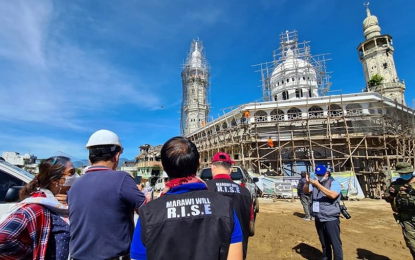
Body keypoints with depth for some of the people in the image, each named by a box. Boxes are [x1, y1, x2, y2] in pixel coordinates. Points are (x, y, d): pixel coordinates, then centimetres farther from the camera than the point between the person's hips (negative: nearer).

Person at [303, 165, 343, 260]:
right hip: (318, 219, 5)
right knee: (324, 243, 19)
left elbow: (333, 195, -27)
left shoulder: (334, 183, -9)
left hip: (331, 219, -5)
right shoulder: (315, 182, 6)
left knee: (335, 243, 1)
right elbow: (305, 191, -4)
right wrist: (307, 183, -25)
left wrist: (318, 185, -33)